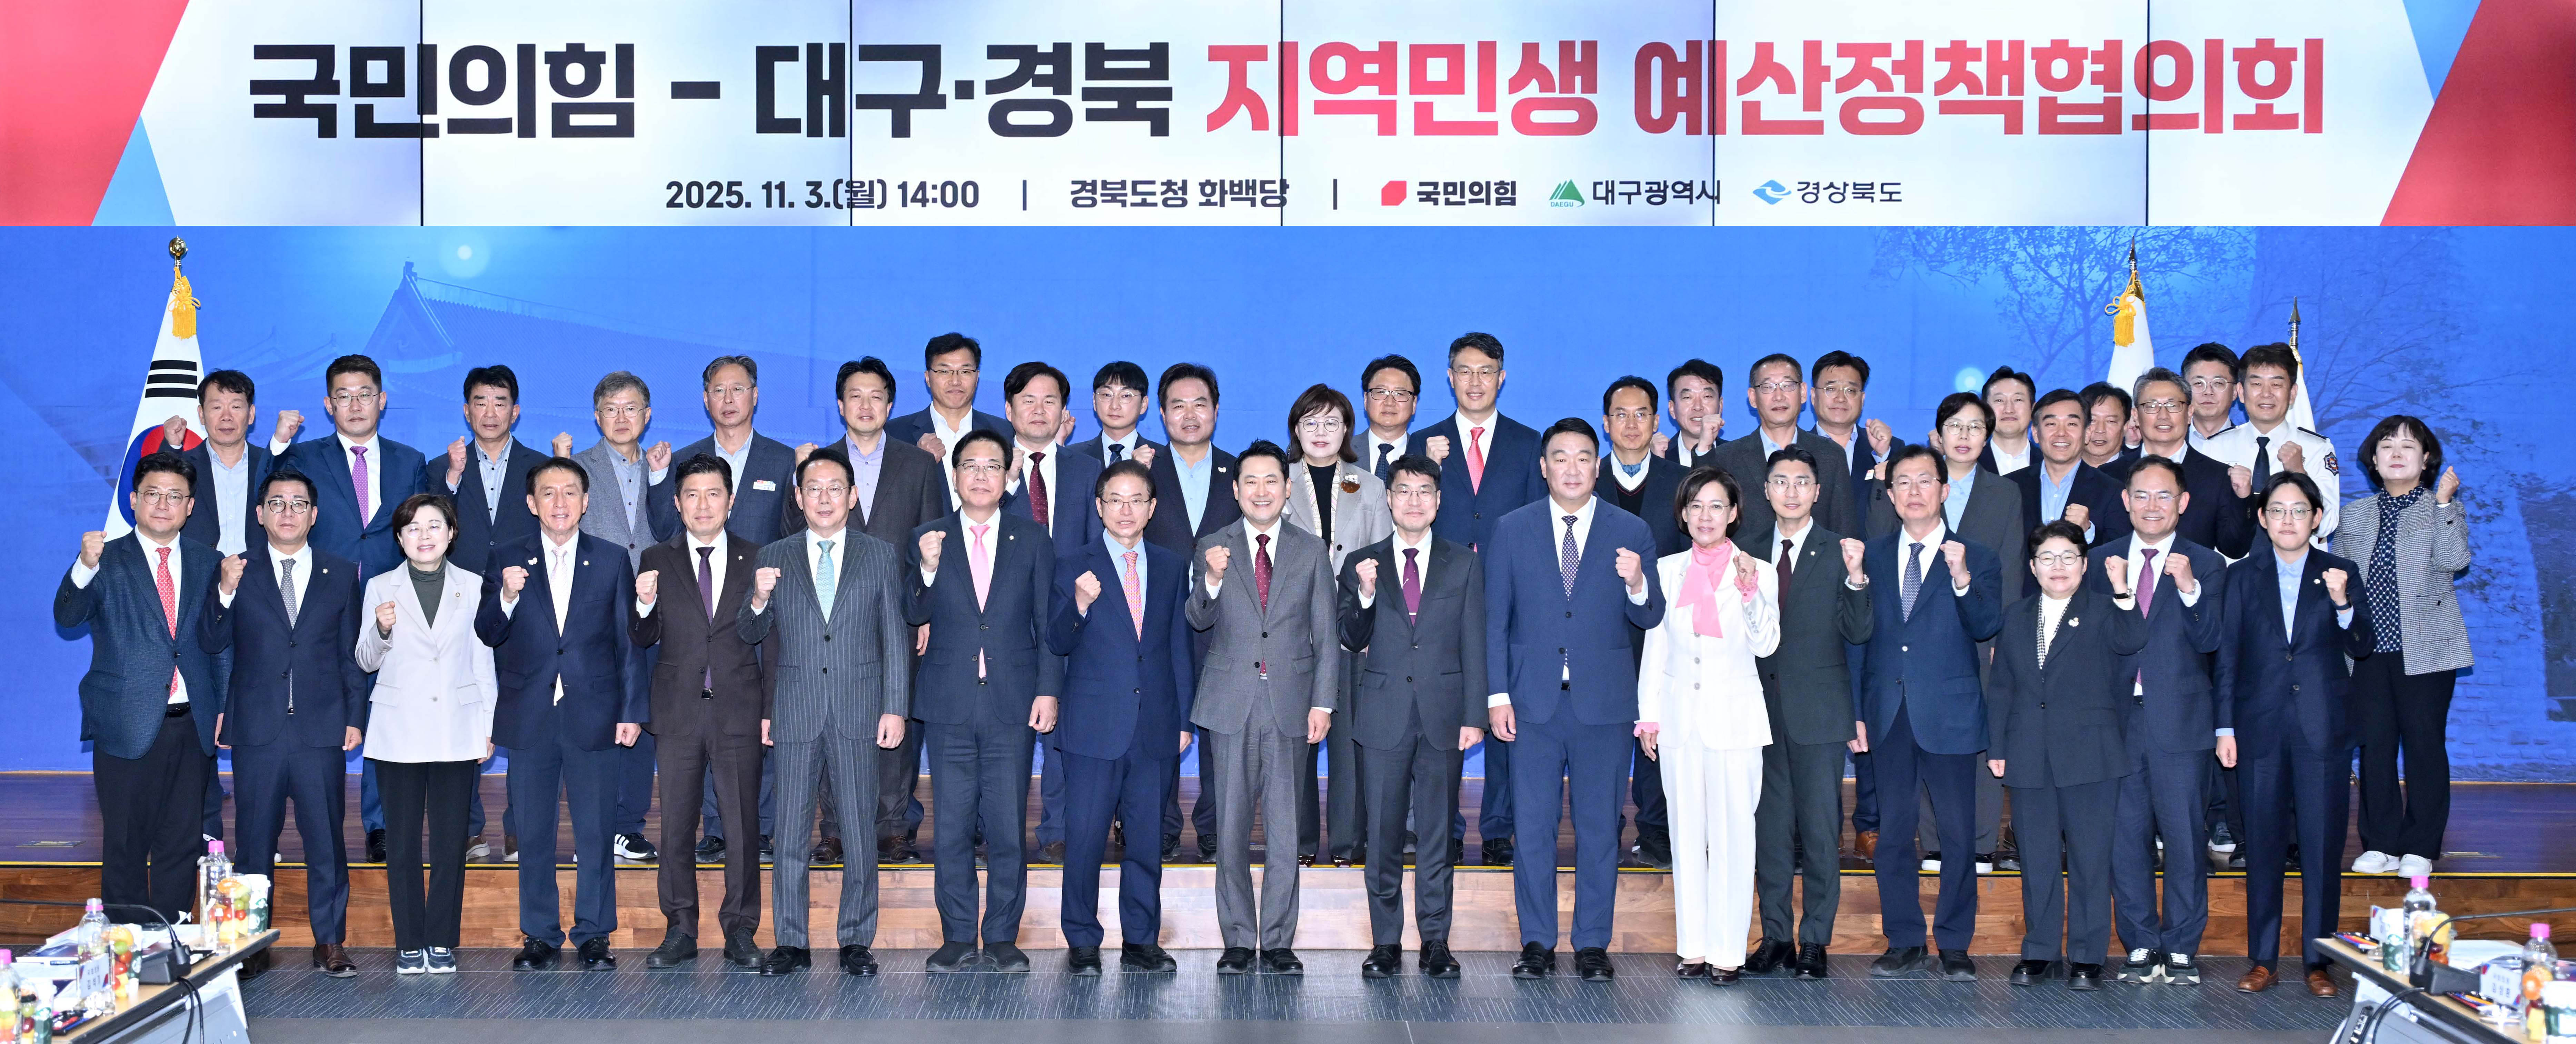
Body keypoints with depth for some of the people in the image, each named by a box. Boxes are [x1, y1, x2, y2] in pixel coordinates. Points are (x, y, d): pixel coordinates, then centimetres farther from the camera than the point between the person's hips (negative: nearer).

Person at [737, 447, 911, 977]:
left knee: (860, 831, 2)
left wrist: (896, 709, -2)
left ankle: (857, 941, 11)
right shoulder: (774, 558, 9)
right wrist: (758, 601, -12)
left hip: (860, 712, -1)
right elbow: (751, 636, 11)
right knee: (790, 830, 2)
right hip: (796, 713, 1)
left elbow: (896, 638, 6)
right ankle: (791, 944, 10)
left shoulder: (881, 556, 7)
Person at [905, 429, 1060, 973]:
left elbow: (1048, 622, 7)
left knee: (1009, 828, 0)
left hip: (1013, 704, -1)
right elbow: (915, 616, 2)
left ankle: (1003, 937, 9)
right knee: (951, 828, 4)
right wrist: (928, 569, -16)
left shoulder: (1032, 540, 8)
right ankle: (958, 938, 12)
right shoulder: (928, 539, 8)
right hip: (949, 704, 1)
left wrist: (1049, 689, -2)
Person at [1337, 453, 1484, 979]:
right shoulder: (1362, 564, 7)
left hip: (1443, 714, 0)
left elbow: (1474, 645, 6)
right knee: (1383, 834, 3)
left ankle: (1436, 940, 11)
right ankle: (1386, 941, 12)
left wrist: (1474, 716, -1)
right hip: (1383, 714, 0)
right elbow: (1351, 642, 3)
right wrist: (1365, 595, -15)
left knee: (1438, 832, 4)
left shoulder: (1463, 564, 7)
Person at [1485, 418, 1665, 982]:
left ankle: (1593, 944, 13)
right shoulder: (1511, 530, 5)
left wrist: (1636, 585, -20)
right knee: (1533, 824, 4)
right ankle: (1537, 942, 13)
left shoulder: (1631, 532, 4)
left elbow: (1650, 619, 2)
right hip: (1534, 701, 0)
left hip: (1604, 702, 0)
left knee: (1600, 826, 4)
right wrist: (1497, 694, -2)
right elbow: (1494, 619, 5)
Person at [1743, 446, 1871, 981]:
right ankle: (1776, 934, 17)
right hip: (1763, 707, 3)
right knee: (1770, 826, 8)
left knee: (1820, 830, 0)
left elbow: (1857, 633, -10)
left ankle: (1815, 942, 8)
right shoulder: (1748, 550, 9)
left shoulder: (1839, 552, -1)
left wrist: (1855, 577, -23)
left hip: (1819, 711, -3)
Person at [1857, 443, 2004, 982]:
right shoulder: (1873, 556, 11)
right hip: (1889, 713, 2)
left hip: (1949, 713, -2)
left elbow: (1987, 627, -10)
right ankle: (1904, 944, 15)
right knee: (1893, 832, 6)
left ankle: (1954, 946, 10)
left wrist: (1962, 579, -25)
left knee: (1958, 833, 1)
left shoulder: (1977, 558, 4)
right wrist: (1855, 709, 5)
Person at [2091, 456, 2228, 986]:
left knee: (2185, 836, 0)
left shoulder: (2205, 565, 2)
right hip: (2118, 719, 2)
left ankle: (2182, 947, 11)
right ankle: (2141, 945, 16)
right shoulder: (2102, 559, 10)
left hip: (2180, 722, -2)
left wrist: (2190, 589, -23)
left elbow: (2211, 642, -9)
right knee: (2125, 837, 5)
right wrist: (2113, 595, -12)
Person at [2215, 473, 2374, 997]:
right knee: (2262, 846, 4)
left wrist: (2343, 602, -20)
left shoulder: (2340, 572, 6)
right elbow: (2228, 655, 6)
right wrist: (2225, 727, 1)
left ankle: (2318, 961, 9)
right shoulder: (2243, 576, 7)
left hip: (2324, 727, -1)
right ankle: (2263, 960, 12)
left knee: (2323, 848, 0)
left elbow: (2362, 648, -1)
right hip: (2261, 727, 1)